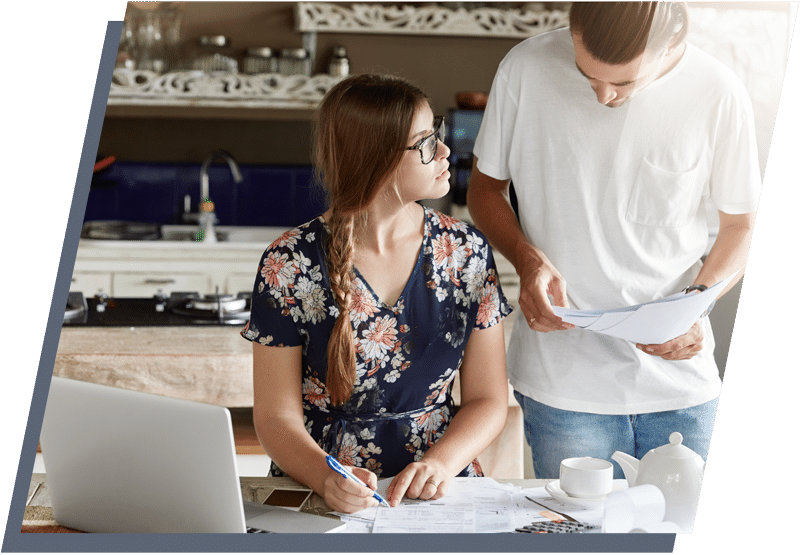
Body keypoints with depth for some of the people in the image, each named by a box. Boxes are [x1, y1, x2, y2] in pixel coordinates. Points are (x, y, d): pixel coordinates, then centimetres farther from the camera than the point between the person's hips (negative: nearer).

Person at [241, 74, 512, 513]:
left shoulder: (467, 252, 3)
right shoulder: (289, 265, -5)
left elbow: (487, 399, 6)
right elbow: (276, 417, -4)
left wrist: (440, 464, -13)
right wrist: (327, 477, -23)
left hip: (433, 492, 2)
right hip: (318, 492, -1)